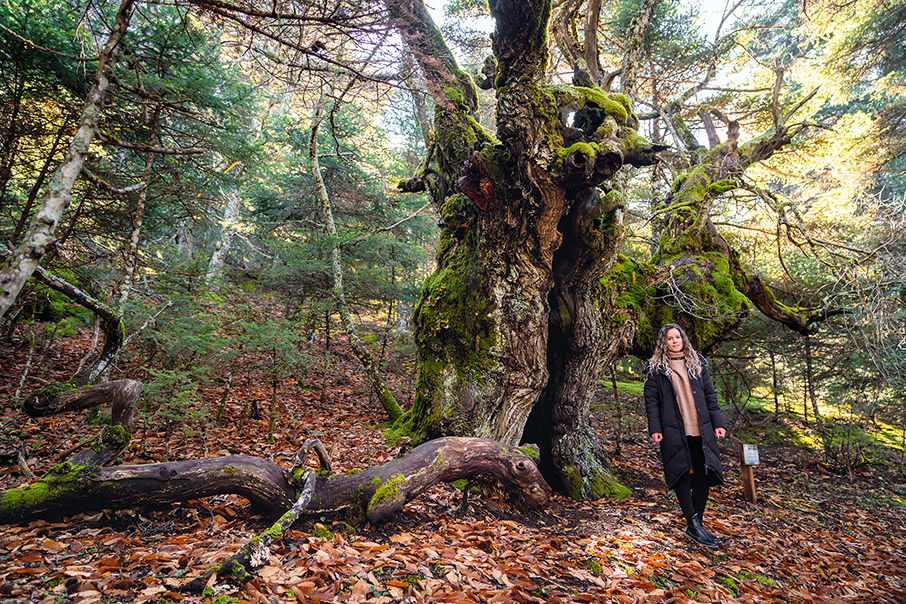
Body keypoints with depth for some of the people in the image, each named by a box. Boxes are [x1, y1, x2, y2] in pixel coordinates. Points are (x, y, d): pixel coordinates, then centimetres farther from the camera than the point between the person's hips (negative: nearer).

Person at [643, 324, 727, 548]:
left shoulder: (697, 363, 13)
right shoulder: (655, 368, 3)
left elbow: (710, 394, 13)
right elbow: (651, 400, 0)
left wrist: (718, 422, 5)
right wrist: (655, 428, -7)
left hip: (701, 429, 4)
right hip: (673, 431, -3)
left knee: (703, 474, 4)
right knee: (682, 474, -1)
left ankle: (697, 521, 17)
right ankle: (693, 525, 5)